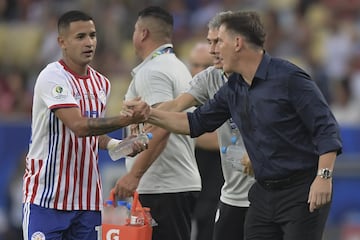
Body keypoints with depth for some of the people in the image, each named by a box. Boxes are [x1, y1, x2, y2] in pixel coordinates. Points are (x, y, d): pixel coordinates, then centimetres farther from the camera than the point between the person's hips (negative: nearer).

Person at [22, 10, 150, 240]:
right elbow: (79, 126, -24)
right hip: (46, 196, -7)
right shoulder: (53, 77, -14)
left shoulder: (101, 83, 11)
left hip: (87, 199, 7)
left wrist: (114, 145, 2)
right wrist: (127, 119, -31)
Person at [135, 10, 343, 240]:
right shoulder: (233, 88, 9)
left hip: (301, 193, -8)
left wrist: (324, 176, -24)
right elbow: (197, 122, 20)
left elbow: (326, 128, -14)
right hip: (263, 193, 8)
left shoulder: (289, 78, -13)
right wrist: (149, 114, 14)